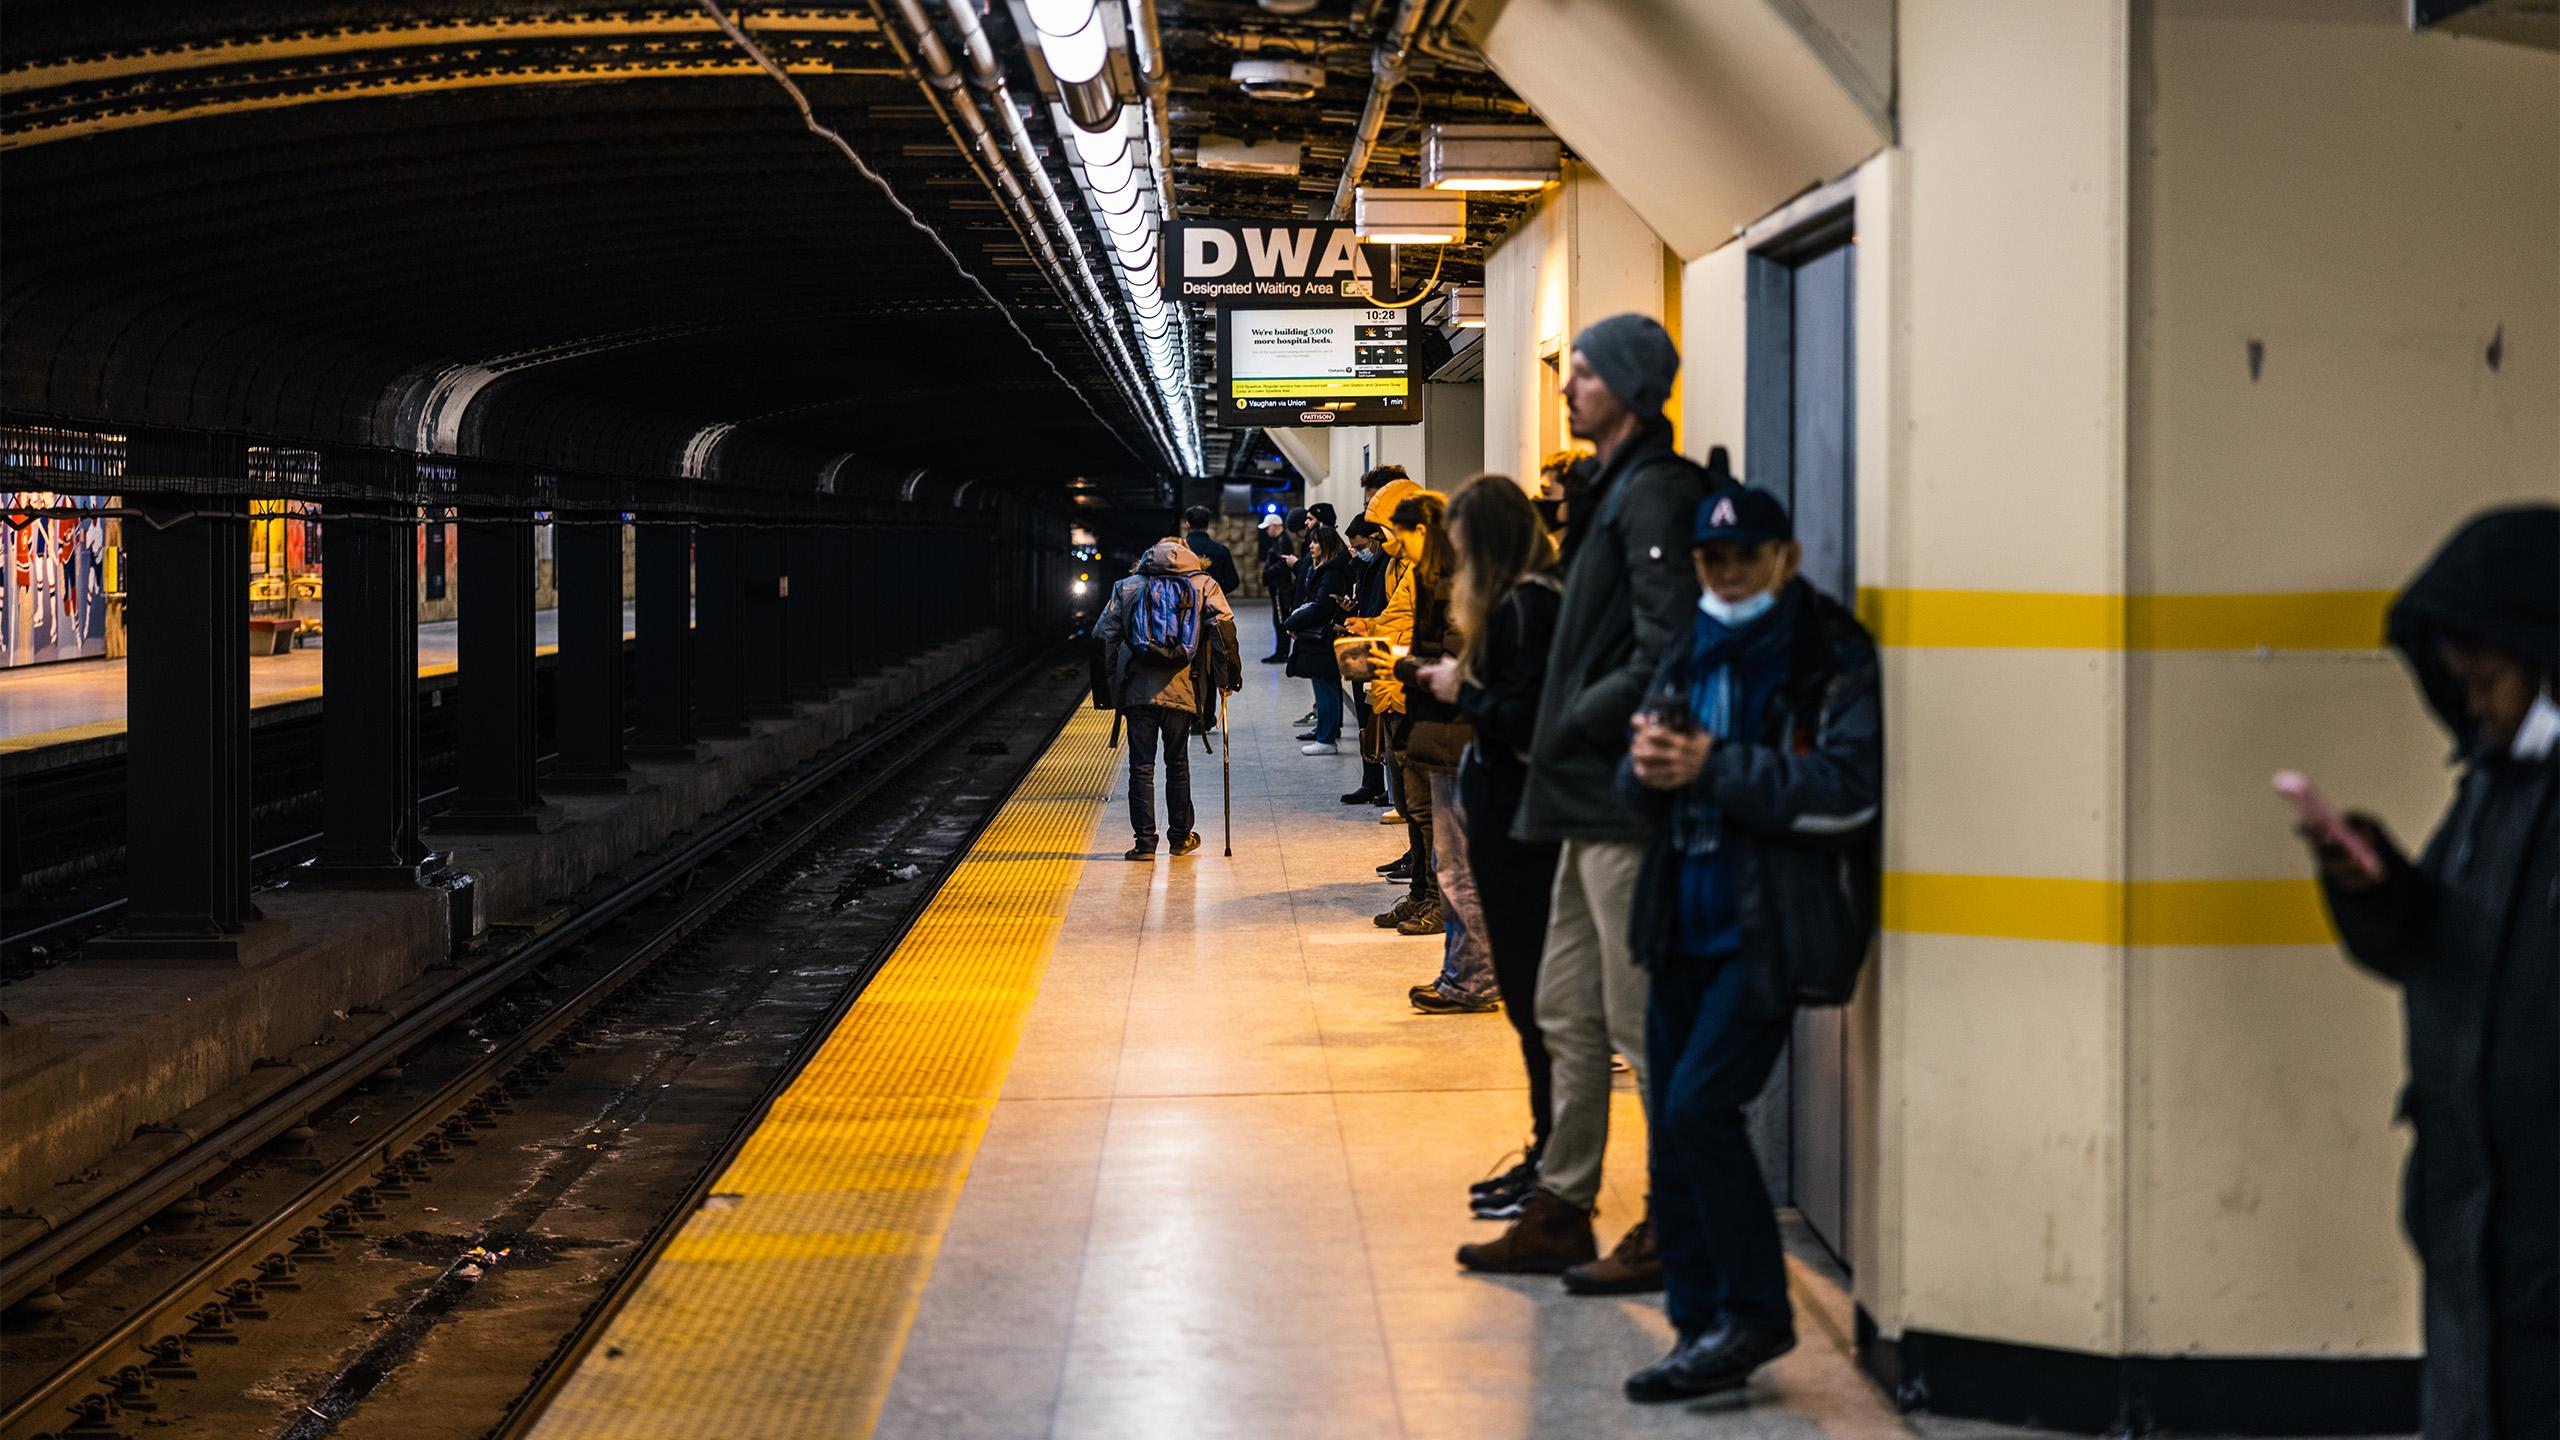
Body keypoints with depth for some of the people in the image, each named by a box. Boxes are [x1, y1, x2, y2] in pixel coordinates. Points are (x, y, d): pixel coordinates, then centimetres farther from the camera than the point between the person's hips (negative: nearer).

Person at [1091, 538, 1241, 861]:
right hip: (1182, 689, 0)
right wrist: (1229, 676, 2)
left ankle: (1144, 841, 1)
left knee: (1141, 765, 4)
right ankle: (1180, 837, 20)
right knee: (1178, 763, 13)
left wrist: (1109, 682, 12)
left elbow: (1103, 635, 6)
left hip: (1137, 689, 0)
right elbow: (1224, 626, -5)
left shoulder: (1126, 588, 11)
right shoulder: (1203, 585, 8)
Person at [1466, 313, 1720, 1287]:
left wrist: (1575, 726, -14)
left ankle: (1678, 1232, 2)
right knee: (1568, 1011, 15)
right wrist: (1564, 738, 12)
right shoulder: (1615, 493, 18)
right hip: (1591, 802, 11)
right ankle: (1561, 1211, 24)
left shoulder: (1655, 496, -14)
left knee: (1641, 1022, -5)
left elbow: (1669, 652, -23)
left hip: (1628, 802, -11)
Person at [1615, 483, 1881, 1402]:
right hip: (1685, 927, 7)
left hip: (1770, 932, -7)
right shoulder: (1691, 657, 15)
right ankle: (1701, 1332, 17)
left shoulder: (1836, 660, -8)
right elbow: (1643, 785, 17)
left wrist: (1713, 766, -20)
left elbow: (1848, 792, -19)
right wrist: (1646, 767, -8)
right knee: (1674, 1129, 7)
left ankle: (1755, 1313, -1)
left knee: (1700, 1105, -16)